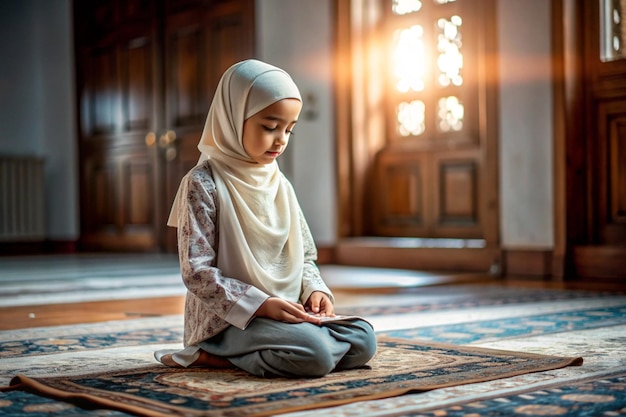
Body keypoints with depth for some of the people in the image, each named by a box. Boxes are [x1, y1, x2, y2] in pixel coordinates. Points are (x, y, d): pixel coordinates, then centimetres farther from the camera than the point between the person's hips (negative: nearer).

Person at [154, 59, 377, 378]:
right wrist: (261, 304, -21)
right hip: (230, 317, -8)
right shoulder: (203, 184, -9)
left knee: (362, 340, -10)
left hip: (287, 312, 8)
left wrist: (315, 290, -5)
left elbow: (304, 255, 16)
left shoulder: (279, 184, 11)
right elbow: (196, 272, -14)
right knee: (315, 354, -29)